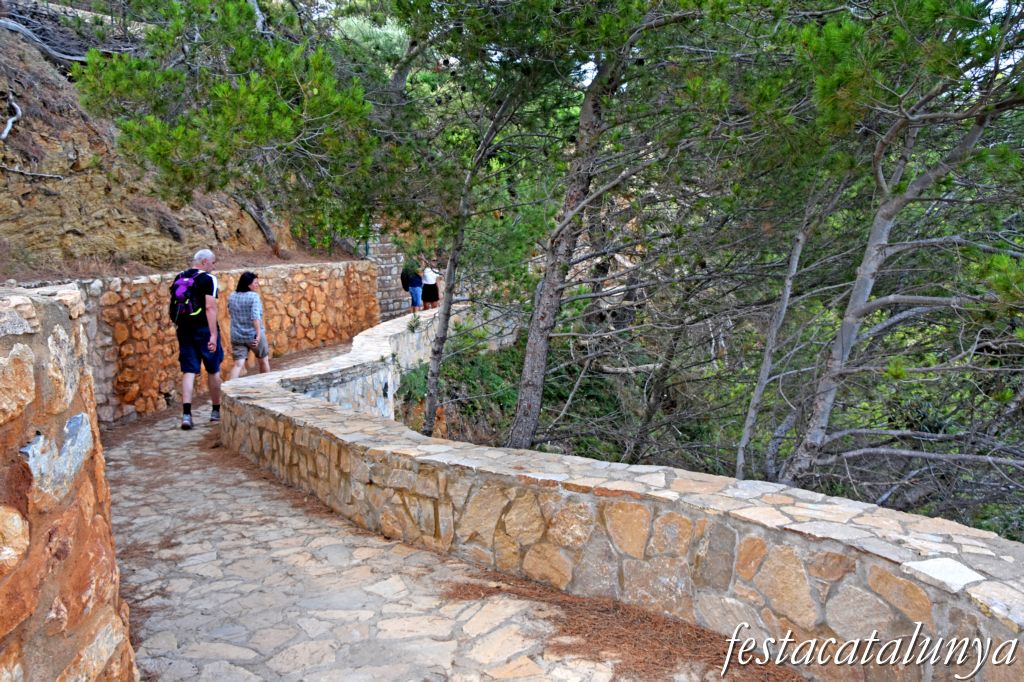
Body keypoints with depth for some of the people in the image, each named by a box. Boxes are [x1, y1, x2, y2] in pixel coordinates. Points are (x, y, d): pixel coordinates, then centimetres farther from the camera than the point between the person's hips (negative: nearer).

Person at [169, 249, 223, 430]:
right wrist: (214, 334, -19)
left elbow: (174, 306, 15)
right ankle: (216, 411, 20)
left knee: (188, 371, 4)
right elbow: (210, 307, -17)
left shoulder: (178, 278, 11)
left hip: (184, 330, 5)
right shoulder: (208, 279, -9)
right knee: (213, 370, 10)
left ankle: (186, 413, -7)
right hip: (203, 329, -5)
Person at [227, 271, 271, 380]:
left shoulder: (231, 297, 7)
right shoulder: (254, 296, -13)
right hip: (253, 335, -4)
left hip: (237, 336, 4)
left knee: (238, 364, -1)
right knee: (264, 360, 18)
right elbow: (255, 316, -24)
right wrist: (259, 333, -28)